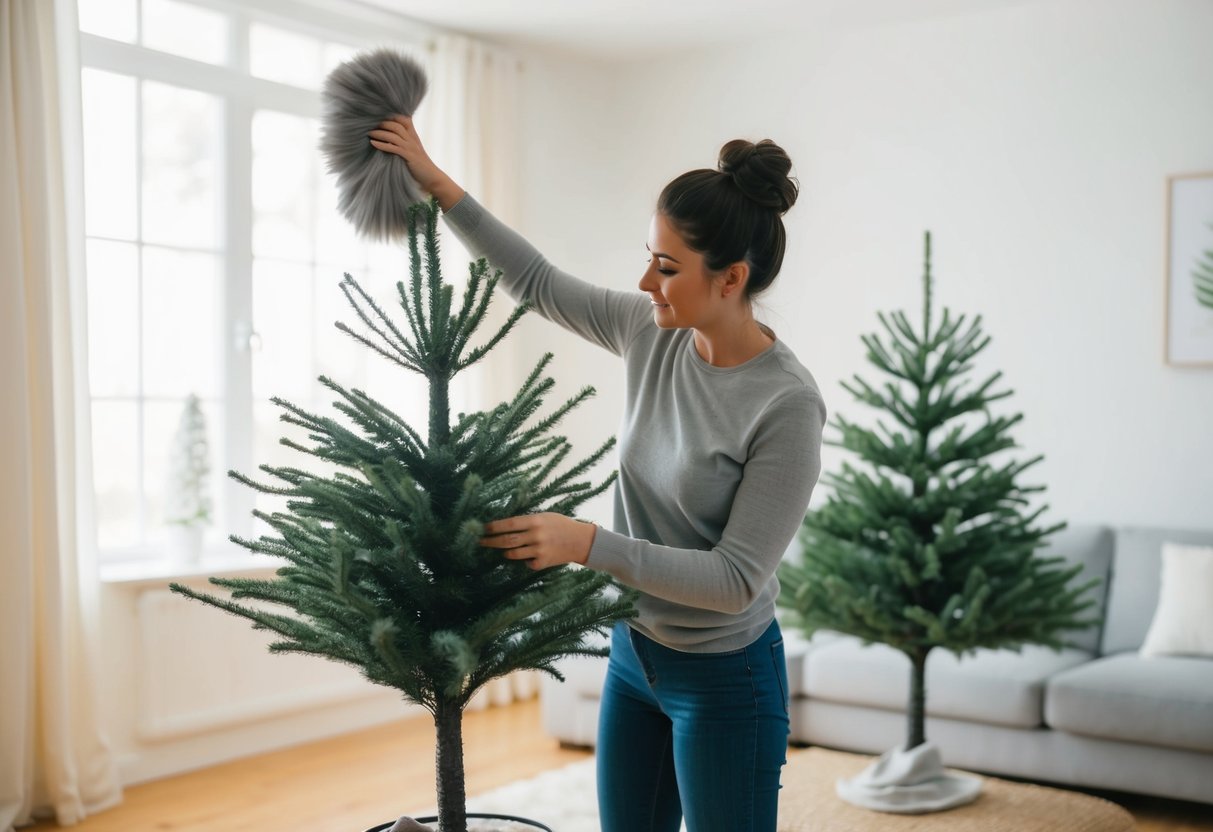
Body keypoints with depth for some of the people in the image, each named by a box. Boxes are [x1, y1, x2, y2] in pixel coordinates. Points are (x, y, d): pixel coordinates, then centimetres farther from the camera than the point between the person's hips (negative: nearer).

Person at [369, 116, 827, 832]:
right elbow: (536, 282, 7)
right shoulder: (651, 332, -7)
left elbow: (737, 578, -24)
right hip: (634, 653, 7)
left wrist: (587, 544, -28)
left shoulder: (788, 405, -25)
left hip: (725, 681, -6)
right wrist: (437, 184, 3)